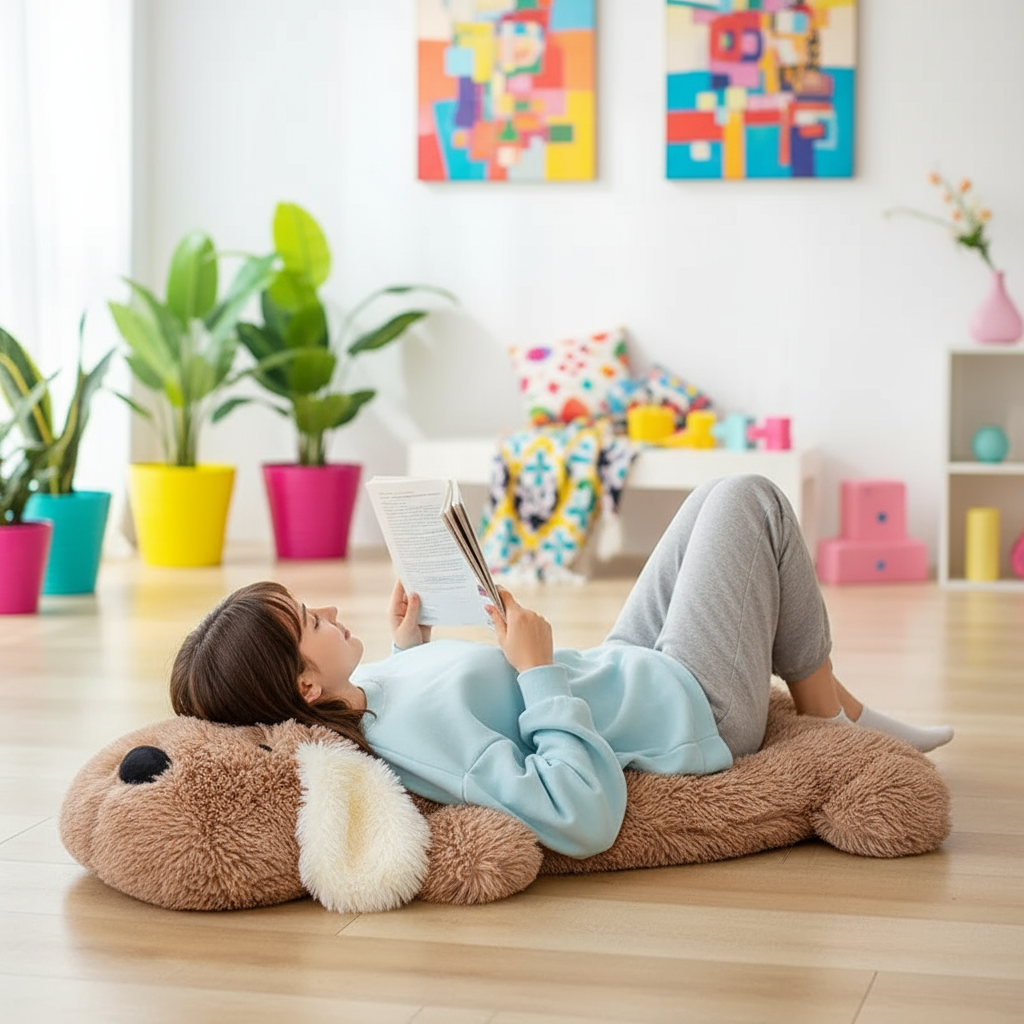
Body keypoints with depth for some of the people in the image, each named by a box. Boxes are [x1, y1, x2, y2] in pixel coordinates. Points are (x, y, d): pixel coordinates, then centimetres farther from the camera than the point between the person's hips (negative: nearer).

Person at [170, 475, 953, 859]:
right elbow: (586, 819, -42)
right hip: (696, 712, -9)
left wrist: (408, 646, 2)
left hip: (622, 668, 9)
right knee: (750, 499, 2)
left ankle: (825, 701, 29)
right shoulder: (420, 723, -38)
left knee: (720, 502, 20)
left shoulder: (359, 701, -9)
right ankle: (828, 709, 20)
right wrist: (537, 670, -35)